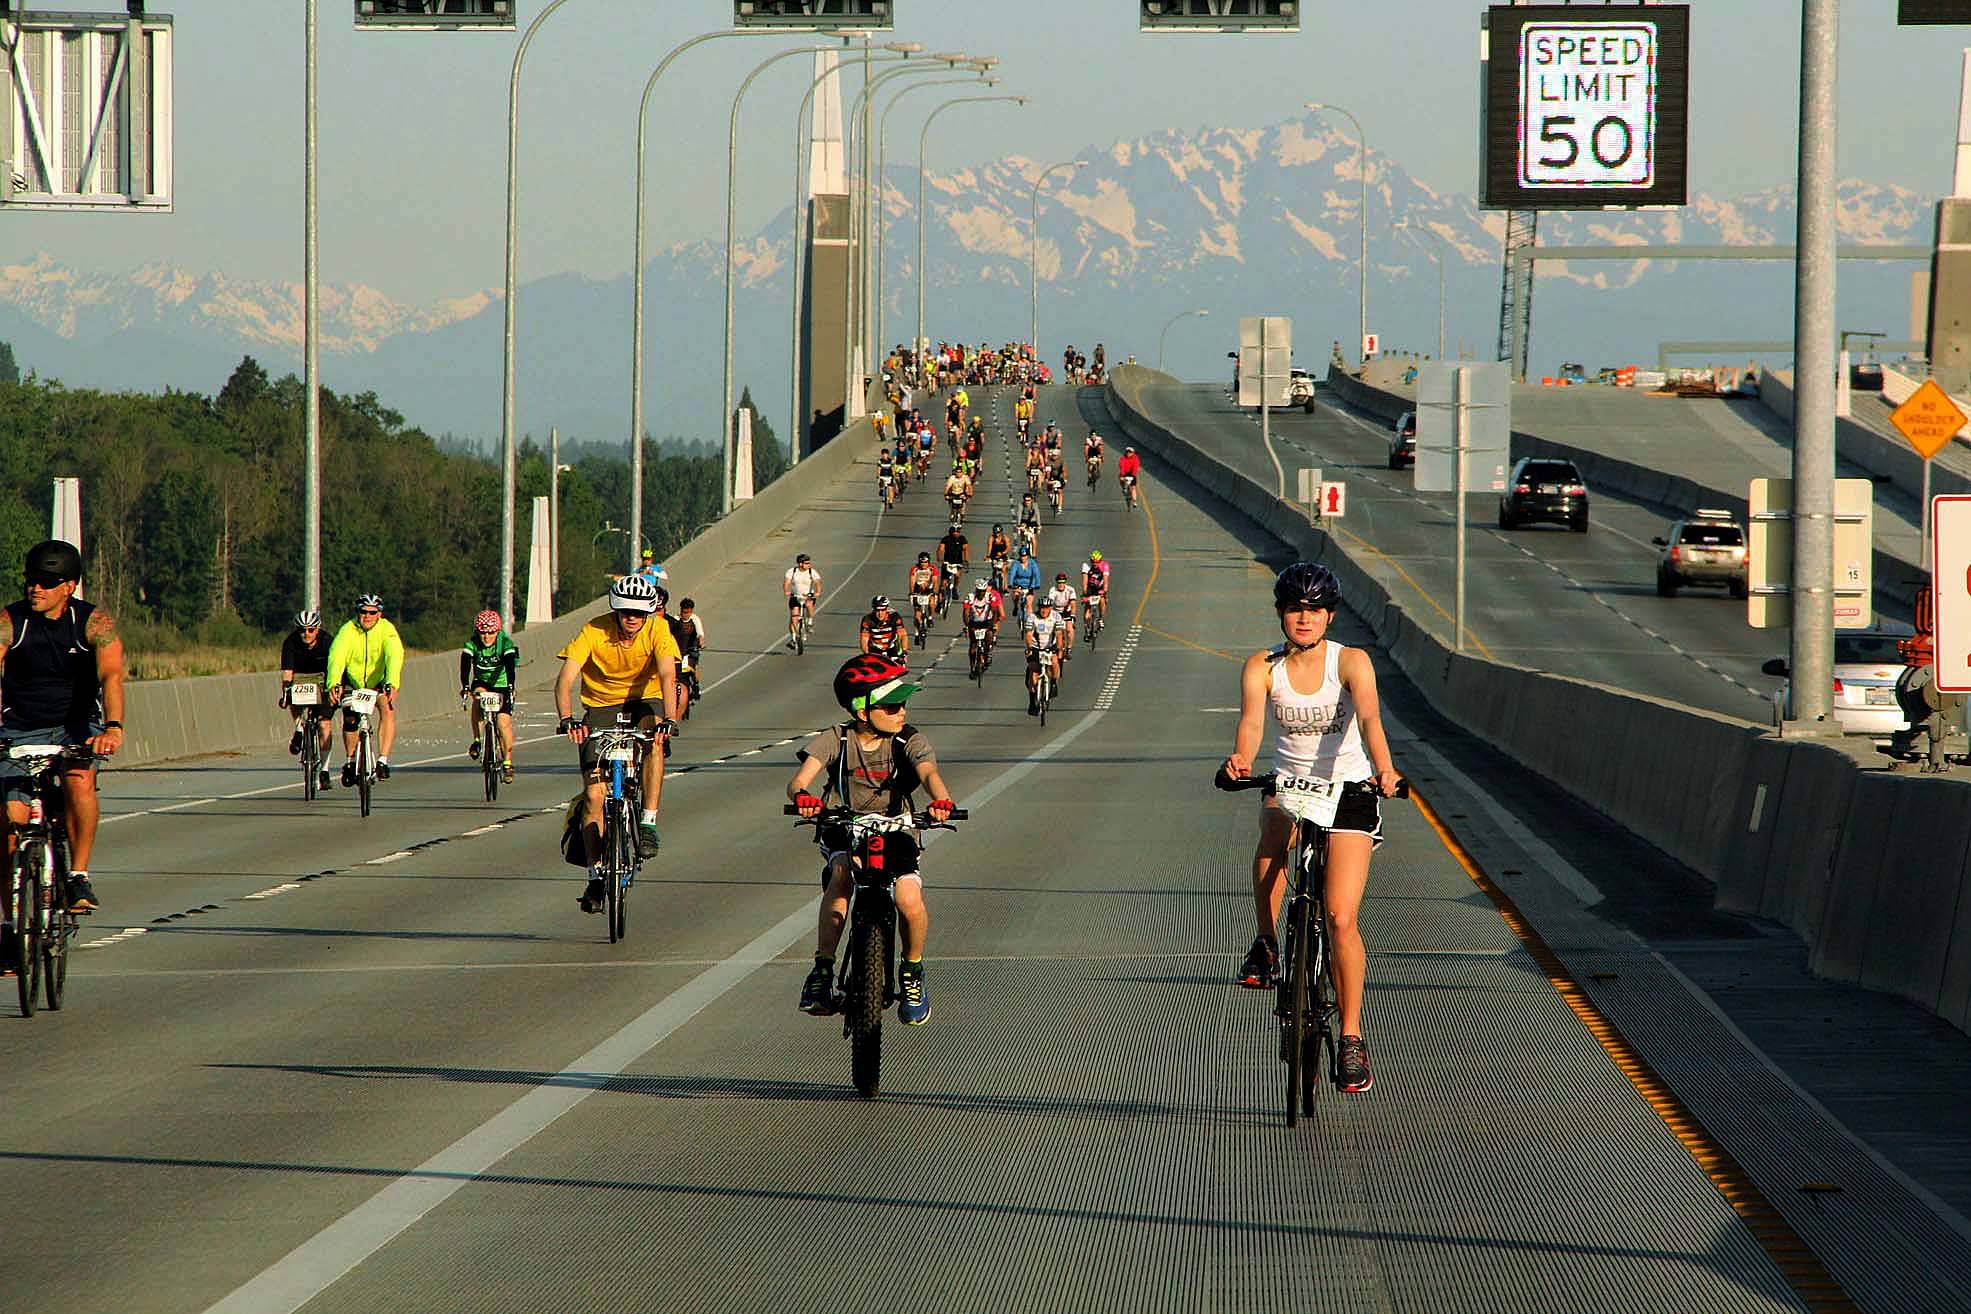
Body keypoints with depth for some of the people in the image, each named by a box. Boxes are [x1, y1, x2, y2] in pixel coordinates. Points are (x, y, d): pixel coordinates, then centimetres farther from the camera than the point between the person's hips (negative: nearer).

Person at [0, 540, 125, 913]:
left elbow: (111, 675, -27)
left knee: (79, 781, -31)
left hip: (77, 727, 0)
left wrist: (113, 727, -45)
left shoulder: (94, 622, -13)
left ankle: (79, 876, -16)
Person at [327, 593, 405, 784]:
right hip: (353, 679, 1)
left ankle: (383, 761, -23)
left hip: (378, 681, -1)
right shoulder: (348, 630, -21)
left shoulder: (386, 629, -21)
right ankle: (349, 762, 13)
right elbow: (336, 656, -35)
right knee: (350, 718, -9)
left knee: (388, 709, -23)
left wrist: (392, 684, -52)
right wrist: (334, 684, -52)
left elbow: (394, 656, -35)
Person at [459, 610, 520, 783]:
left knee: (504, 723, -14)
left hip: (502, 684, -1)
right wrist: (465, 686, -46)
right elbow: (465, 664, -30)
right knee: (477, 701, -32)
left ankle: (507, 762, -3)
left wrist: (511, 687, -50)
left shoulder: (506, 644, -21)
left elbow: (510, 666, -34)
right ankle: (477, 741, -17)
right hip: (481, 682, 1)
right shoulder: (472, 643, -17)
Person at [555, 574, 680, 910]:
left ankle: (648, 824, -26)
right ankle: (595, 876, -2)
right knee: (594, 794, -10)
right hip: (601, 706, 0)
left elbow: (667, 676, -30)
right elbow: (565, 680, -29)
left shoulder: (657, 630, -18)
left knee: (654, 741, -36)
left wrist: (667, 719, -47)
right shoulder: (594, 632, -21)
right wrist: (567, 719, -47)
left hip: (644, 702, 0)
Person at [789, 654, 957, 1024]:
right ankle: (822, 972, -27)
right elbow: (801, 777, -25)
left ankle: (912, 974, 7)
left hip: (895, 830, 1)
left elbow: (929, 772, -29)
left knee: (910, 902, -24)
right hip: (844, 830, -1)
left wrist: (941, 799, -53)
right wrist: (801, 796, -51)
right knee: (840, 875, -35)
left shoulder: (909, 740, -10)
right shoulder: (836, 740, -11)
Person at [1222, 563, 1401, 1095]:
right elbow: (1251, 719, -24)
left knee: (1341, 918, -13)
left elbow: (1369, 717, -27)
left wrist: (1383, 769, -47)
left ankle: (1351, 1037, -3)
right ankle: (1265, 946, -13)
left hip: (1348, 791, -2)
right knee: (1273, 829, -34)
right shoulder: (1262, 667, -6)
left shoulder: (1350, 662, -10)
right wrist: (1241, 759, -47)